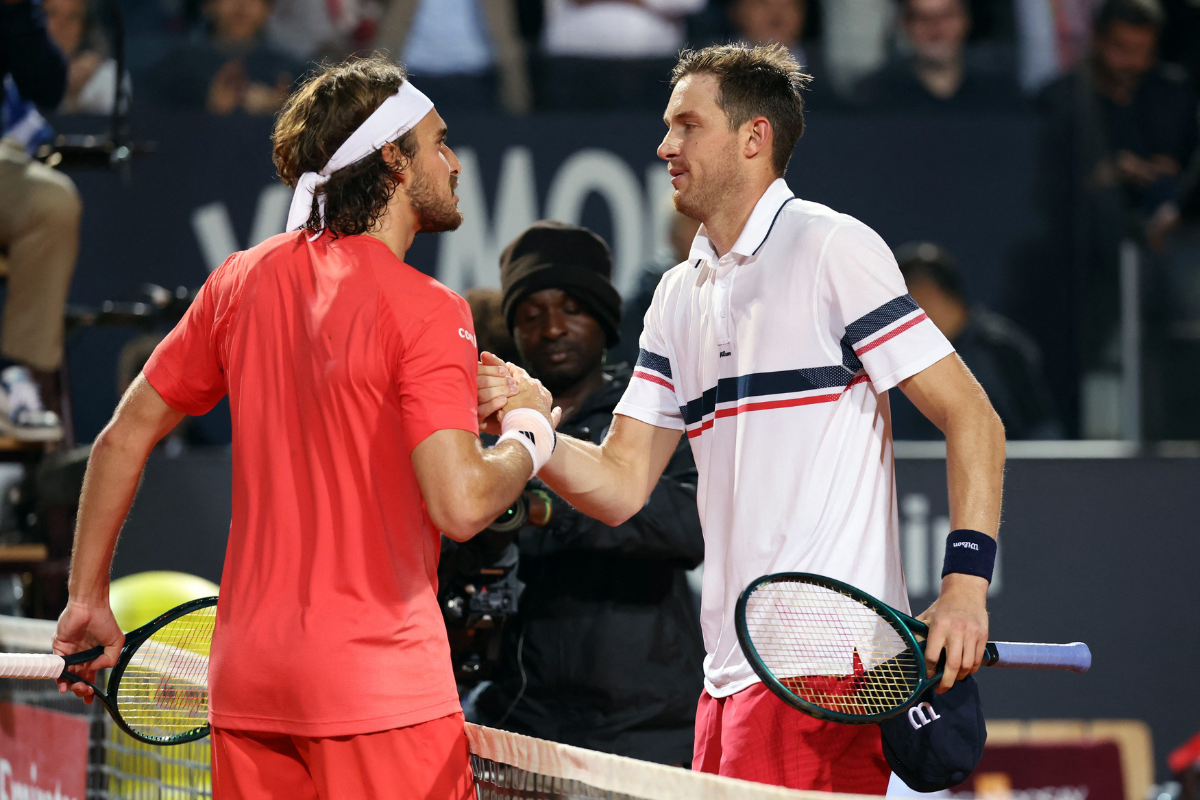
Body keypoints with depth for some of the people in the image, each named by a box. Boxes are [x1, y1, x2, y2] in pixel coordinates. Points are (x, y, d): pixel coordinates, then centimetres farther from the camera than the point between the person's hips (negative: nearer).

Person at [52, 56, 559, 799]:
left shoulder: (242, 282, 7)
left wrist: (87, 596, 23)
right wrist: (528, 432, -1)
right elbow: (461, 505, -21)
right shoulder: (427, 311, -12)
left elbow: (125, 437, 13)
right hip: (380, 686, -7)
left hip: (244, 682, 7)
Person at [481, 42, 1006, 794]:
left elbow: (972, 419, -6)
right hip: (729, 673, 7)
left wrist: (965, 582, -17)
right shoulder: (679, 296, 20)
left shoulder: (833, 248, -3)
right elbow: (620, 486, 15)